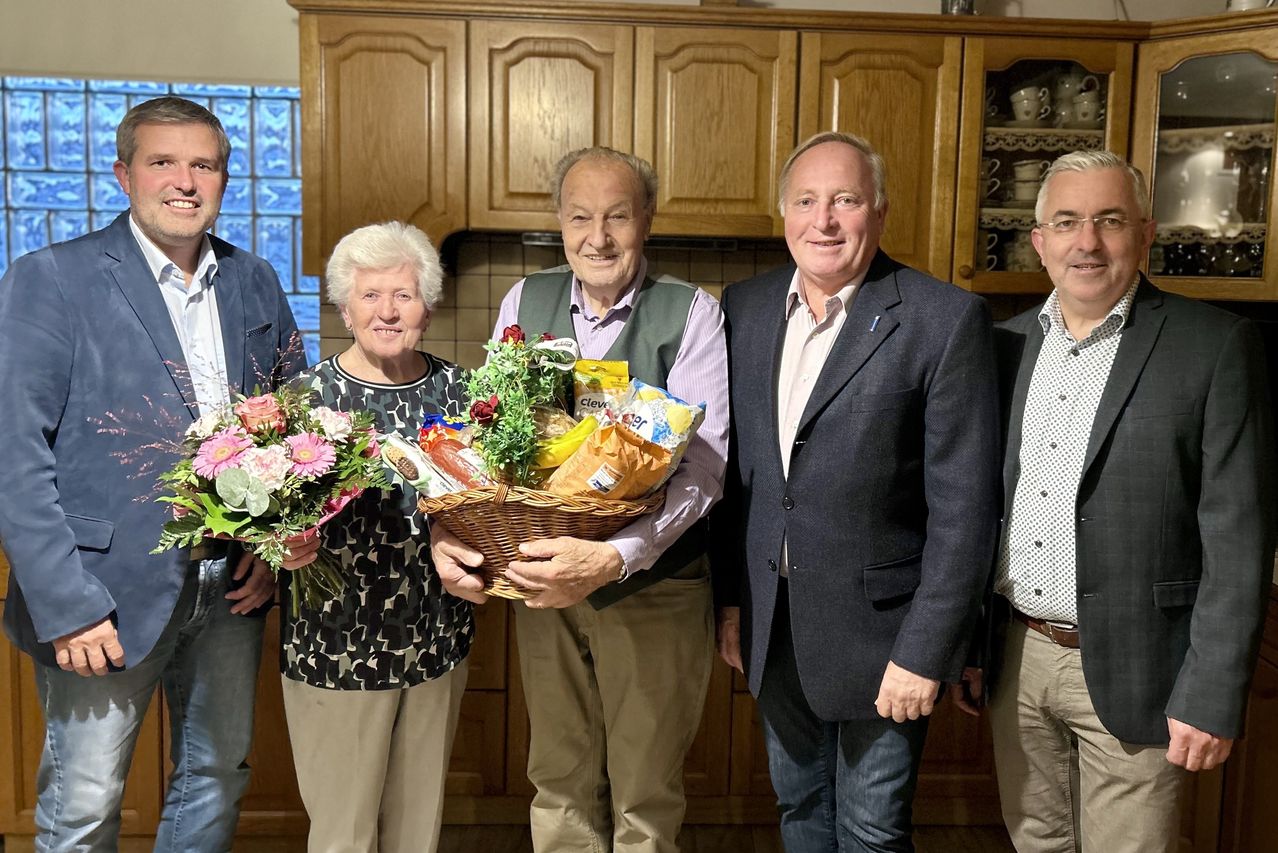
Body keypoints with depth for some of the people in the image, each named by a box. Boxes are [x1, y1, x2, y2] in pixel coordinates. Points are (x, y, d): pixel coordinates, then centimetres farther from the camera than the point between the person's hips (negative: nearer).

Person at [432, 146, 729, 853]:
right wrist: (446, 528, -16)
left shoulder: (692, 314, -10)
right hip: (543, 578, 4)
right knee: (559, 783, 19)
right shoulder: (525, 302, 3)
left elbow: (702, 465, -18)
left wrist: (614, 557, -32)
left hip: (653, 585, -3)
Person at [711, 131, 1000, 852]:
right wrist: (731, 599, 8)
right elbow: (735, 469, 8)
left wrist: (925, 652, -15)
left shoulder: (946, 320, -14)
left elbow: (962, 507, -14)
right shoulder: (745, 308, 2)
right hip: (773, 627, 5)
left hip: (879, 630, -4)